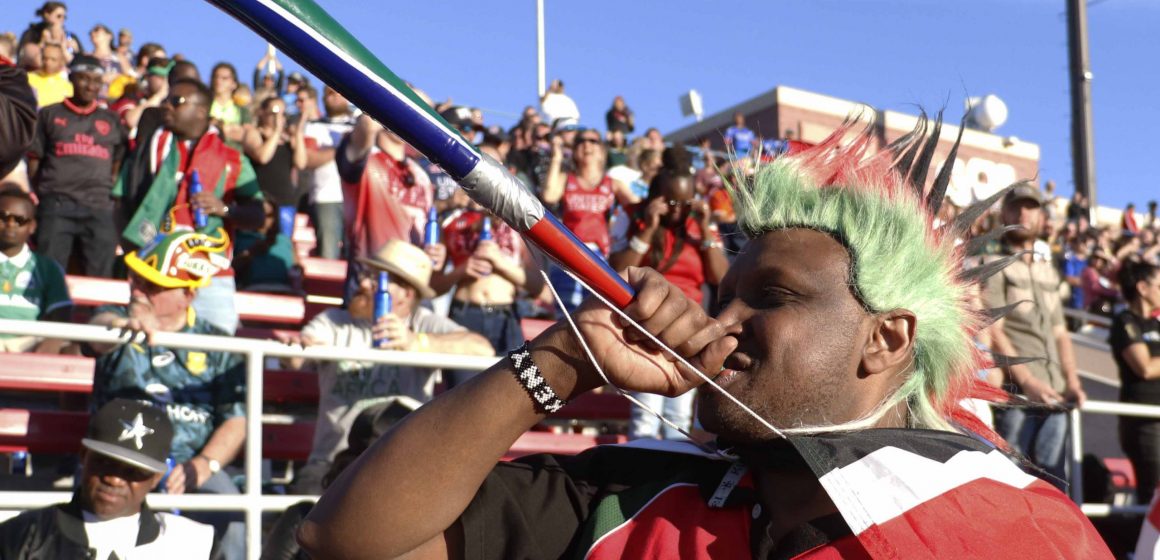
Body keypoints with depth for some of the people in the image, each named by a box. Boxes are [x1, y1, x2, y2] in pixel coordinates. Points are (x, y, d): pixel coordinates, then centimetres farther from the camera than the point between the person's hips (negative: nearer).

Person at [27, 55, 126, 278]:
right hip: (56, 206, -1)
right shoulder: (49, 115, 14)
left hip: (100, 209, 1)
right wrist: (35, 199, 3)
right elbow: (33, 161, 11)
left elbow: (118, 165, 19)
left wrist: (113, 196, 6)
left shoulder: (111, 121, 18)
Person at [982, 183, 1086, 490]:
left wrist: (1072, 381, 5)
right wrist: (1026, 381, -19)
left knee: (1053, 481, 5)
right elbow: (993, 331, -10)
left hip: (1054, 396, 7)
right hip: (1015, 394, -7)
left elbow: (1060, 332, 21)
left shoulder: (1049, 271, 22)